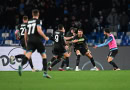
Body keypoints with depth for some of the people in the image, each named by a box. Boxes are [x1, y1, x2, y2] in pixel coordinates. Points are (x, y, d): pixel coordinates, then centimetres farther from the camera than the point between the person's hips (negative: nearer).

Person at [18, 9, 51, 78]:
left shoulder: (28, 22, 18)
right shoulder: (38, 21, 1)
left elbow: (26, 34, 20)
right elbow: (39, 30, -14)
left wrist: (26, 42, 30)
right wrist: (45, 37, -4)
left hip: (30, 40, 4)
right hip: (37, 40, -4)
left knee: (28, 54, -12)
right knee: (44, 55, 9)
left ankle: (21, 65, -42)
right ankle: (45, 72, 7)